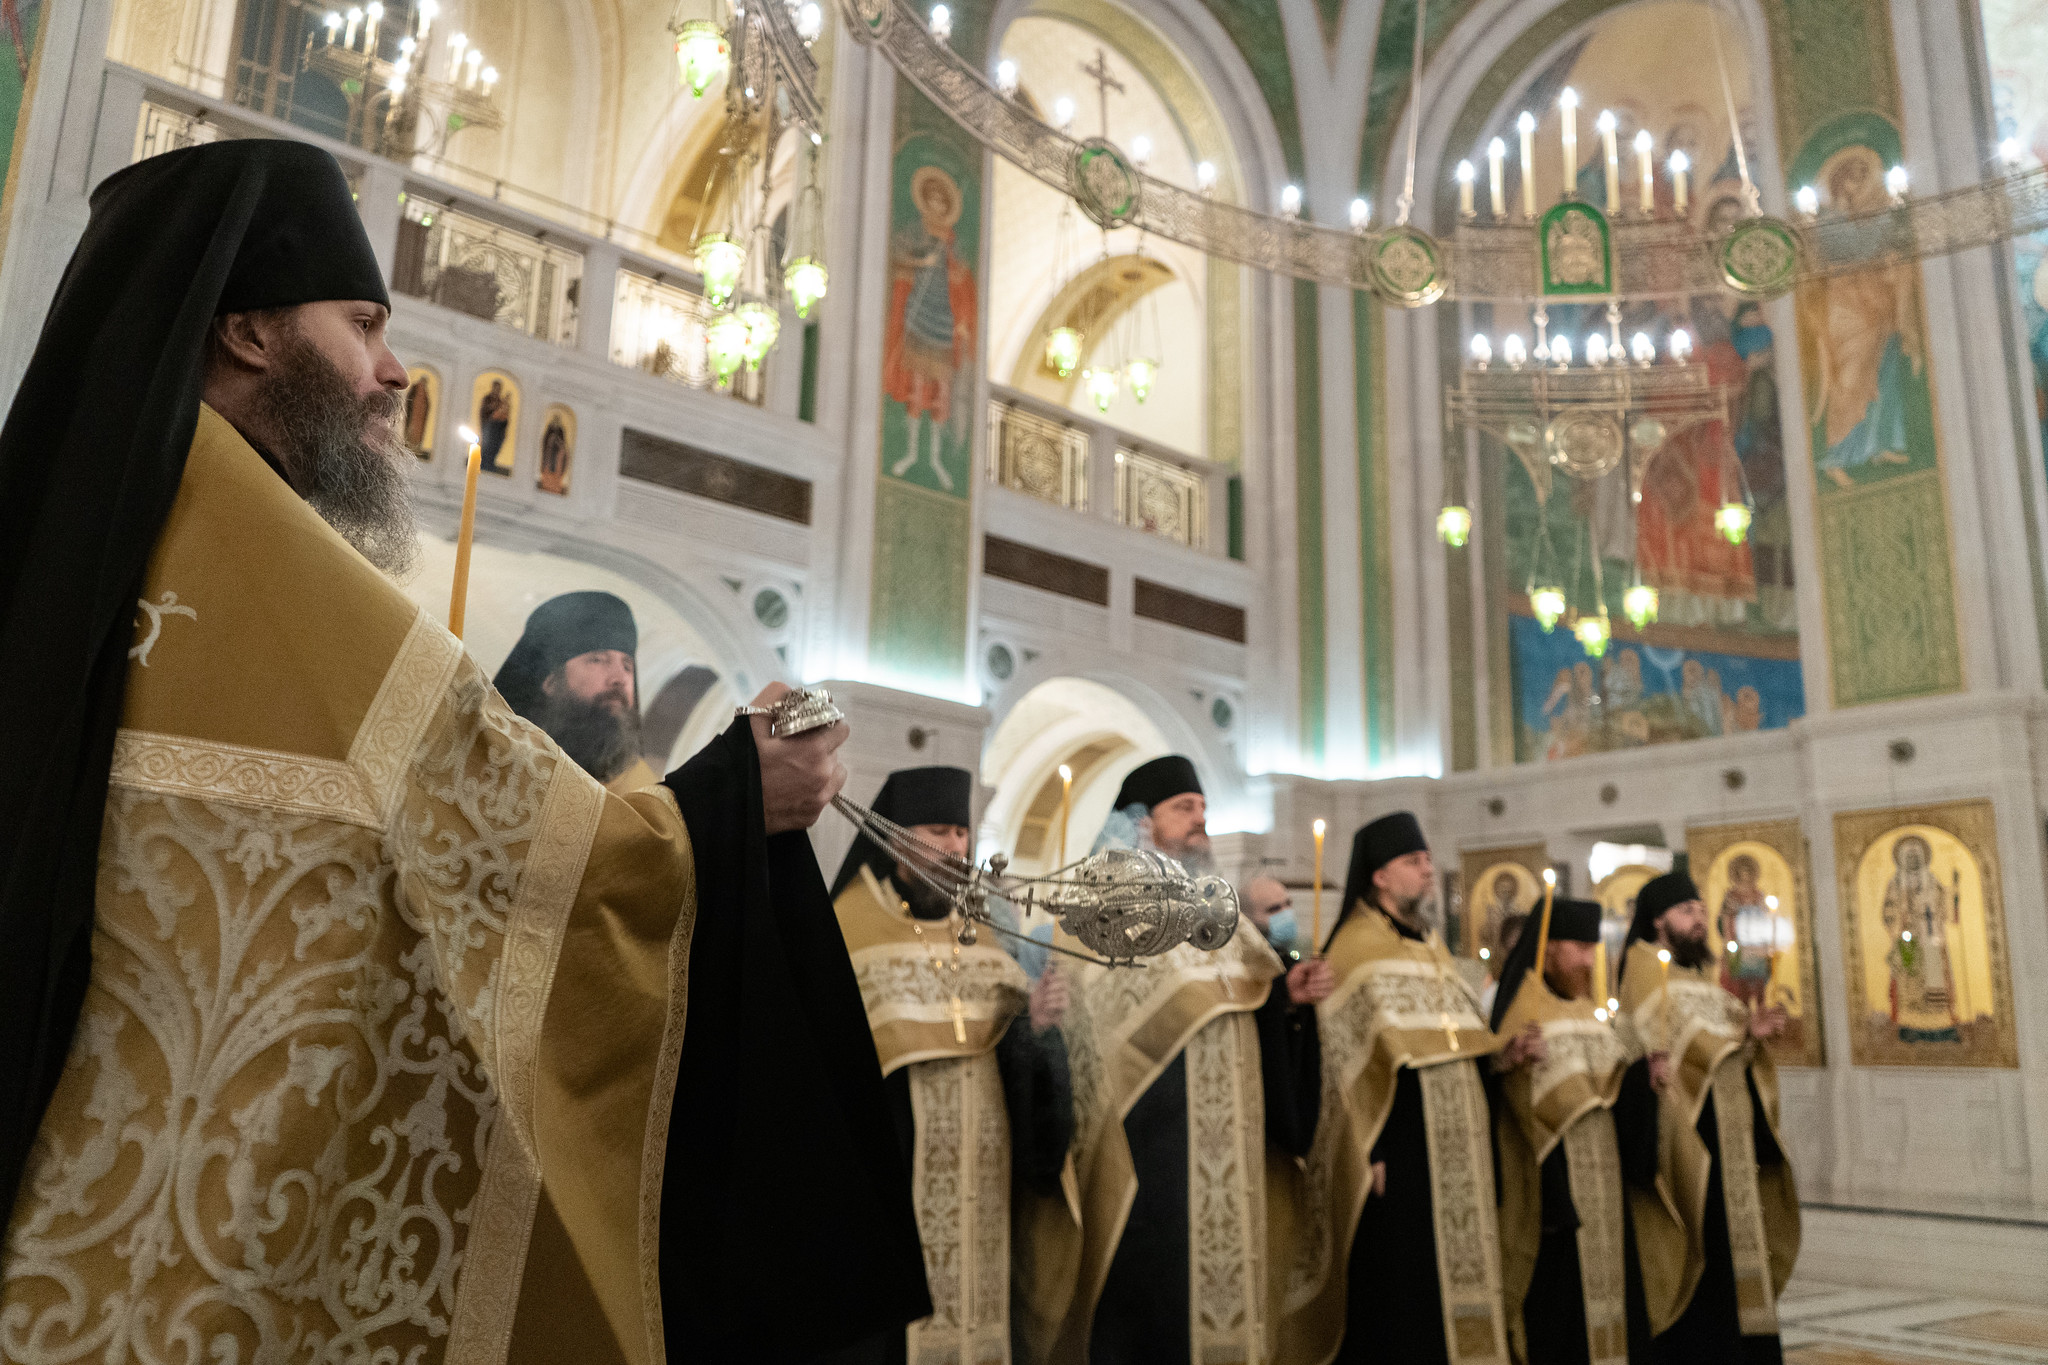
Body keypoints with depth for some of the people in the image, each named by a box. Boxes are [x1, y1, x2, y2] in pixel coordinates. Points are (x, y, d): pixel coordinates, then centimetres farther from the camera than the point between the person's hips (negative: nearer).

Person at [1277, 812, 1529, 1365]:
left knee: (1452, 1268, 11)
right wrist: (1370, 1151, -17)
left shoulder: (1431, 946, 17)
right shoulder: (1357, 948, -8)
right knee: (1397, 1286, -4)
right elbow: (1350, 1060, -13)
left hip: (1451, 1140, 8)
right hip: (1397, 1138, -8)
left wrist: (1504, 1053, 3)